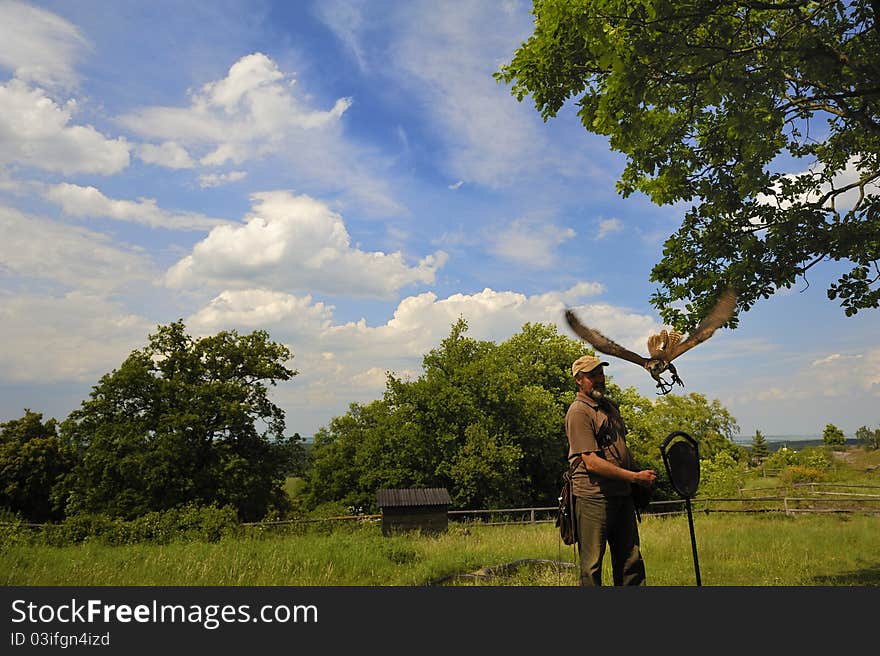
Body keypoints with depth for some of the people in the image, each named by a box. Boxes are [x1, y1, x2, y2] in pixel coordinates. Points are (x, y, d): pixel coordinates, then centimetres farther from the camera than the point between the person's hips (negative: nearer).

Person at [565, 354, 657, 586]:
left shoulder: (609, 405, 16)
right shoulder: (578, 412, -13)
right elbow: (591, 463, -19)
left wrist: (641, 474, 14)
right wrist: (635, 477, -17)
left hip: (622, 495, 9)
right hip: (593, 497, -9)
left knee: (630, 561, 15)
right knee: (592, 565, 1)